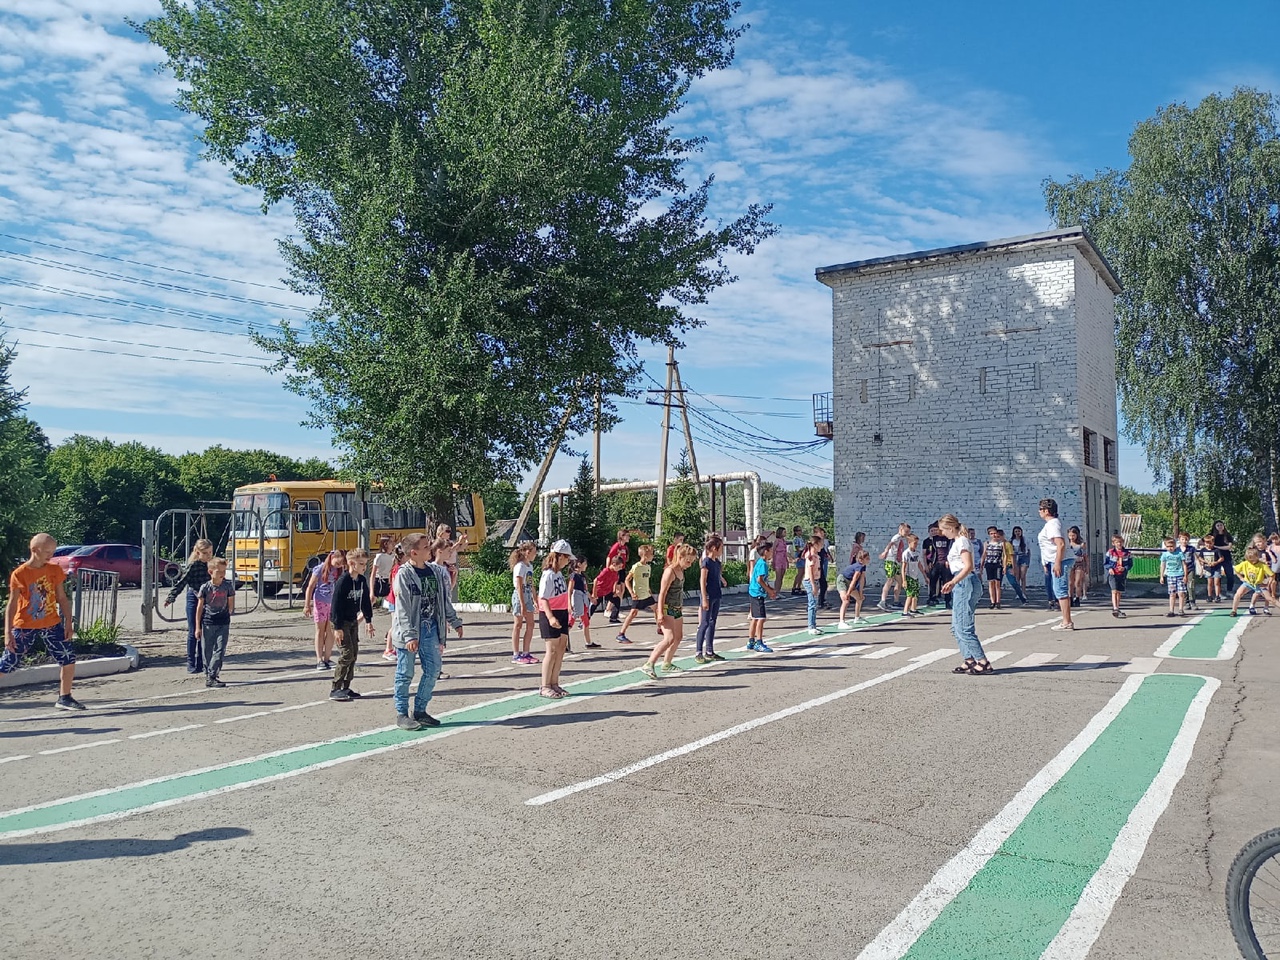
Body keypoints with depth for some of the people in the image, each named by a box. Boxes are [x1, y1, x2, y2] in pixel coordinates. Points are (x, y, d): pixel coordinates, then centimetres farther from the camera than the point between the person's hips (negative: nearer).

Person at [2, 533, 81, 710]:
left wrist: (68, 624, 1)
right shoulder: (19, 574, -11)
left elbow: (62, 598, 7)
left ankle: (64, 698, 12)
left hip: (51, 624, 4)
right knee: (7, 664, -2)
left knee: (69, 659, -2)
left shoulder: (55, 570, 1)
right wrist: (8, 632, -16)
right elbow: (11, 604, -11)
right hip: (24, 626, -4)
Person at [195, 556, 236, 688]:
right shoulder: (205, 587, -4)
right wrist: (198, 627, -1)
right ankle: (208, 676, 18)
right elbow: (199, 607, 0)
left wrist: (227, 615, 4)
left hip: (223, 624, 0)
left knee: (220, 650, -7)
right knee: (207, 651, 6)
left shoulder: (228, 585, -2)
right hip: (207, 623, 0)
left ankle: (211, 677, -4)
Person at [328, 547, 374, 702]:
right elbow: (336, 605, -19)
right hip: (341, 621, -8)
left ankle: (345, 688, 15)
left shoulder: (362, 580, 3)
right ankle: (335, 689, -5)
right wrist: (337, 627, -20)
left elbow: (366, 601, 13)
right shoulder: (343, 581, -19)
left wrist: (369, 621, 14)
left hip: (353, 621, 8)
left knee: (354, 654, 7)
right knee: (347, 654, -12)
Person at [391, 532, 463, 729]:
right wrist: (409, 635, -22)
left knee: (433, 670, 9)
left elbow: (444, 600, 17)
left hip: (430, 629, 6)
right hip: (410, 632, -6)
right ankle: (402, 714, 14)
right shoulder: (404, 574, -12)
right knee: (405, 674, 3)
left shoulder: (436, 572, 7)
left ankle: (420, 711, 22)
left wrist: (455, 622, 17)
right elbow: (402, 608, -16)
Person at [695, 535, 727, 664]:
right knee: (704, 623, -7)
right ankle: (699, 653, -3)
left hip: (716, 596, 8)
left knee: (712, 623, 13)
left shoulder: (717, 562, 9)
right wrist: (704, 599, -19)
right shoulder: (706, 562, -14)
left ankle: (709, 651, 21)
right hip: (708, 596, -8)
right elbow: (702, 582, -16)